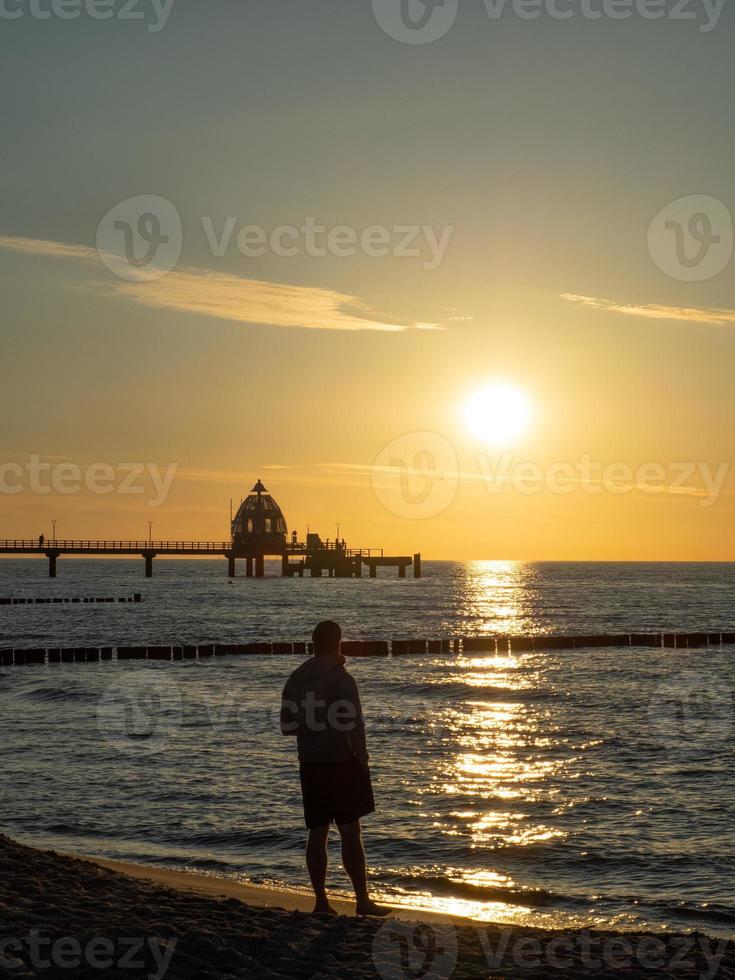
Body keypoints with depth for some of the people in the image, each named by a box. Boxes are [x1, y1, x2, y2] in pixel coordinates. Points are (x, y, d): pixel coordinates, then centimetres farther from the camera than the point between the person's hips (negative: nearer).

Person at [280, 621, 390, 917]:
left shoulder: (295, 680, 7)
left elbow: (287, 727, 13)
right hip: (340, 762, -6)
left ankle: (321, 901, 10)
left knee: (317, 833, 9)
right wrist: (362, 760, -9)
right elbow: (354, 728, -17)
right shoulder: (342, 679, -12)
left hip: (309, 765, 6)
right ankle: (363, 900, 1)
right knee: (350, 833, -2)